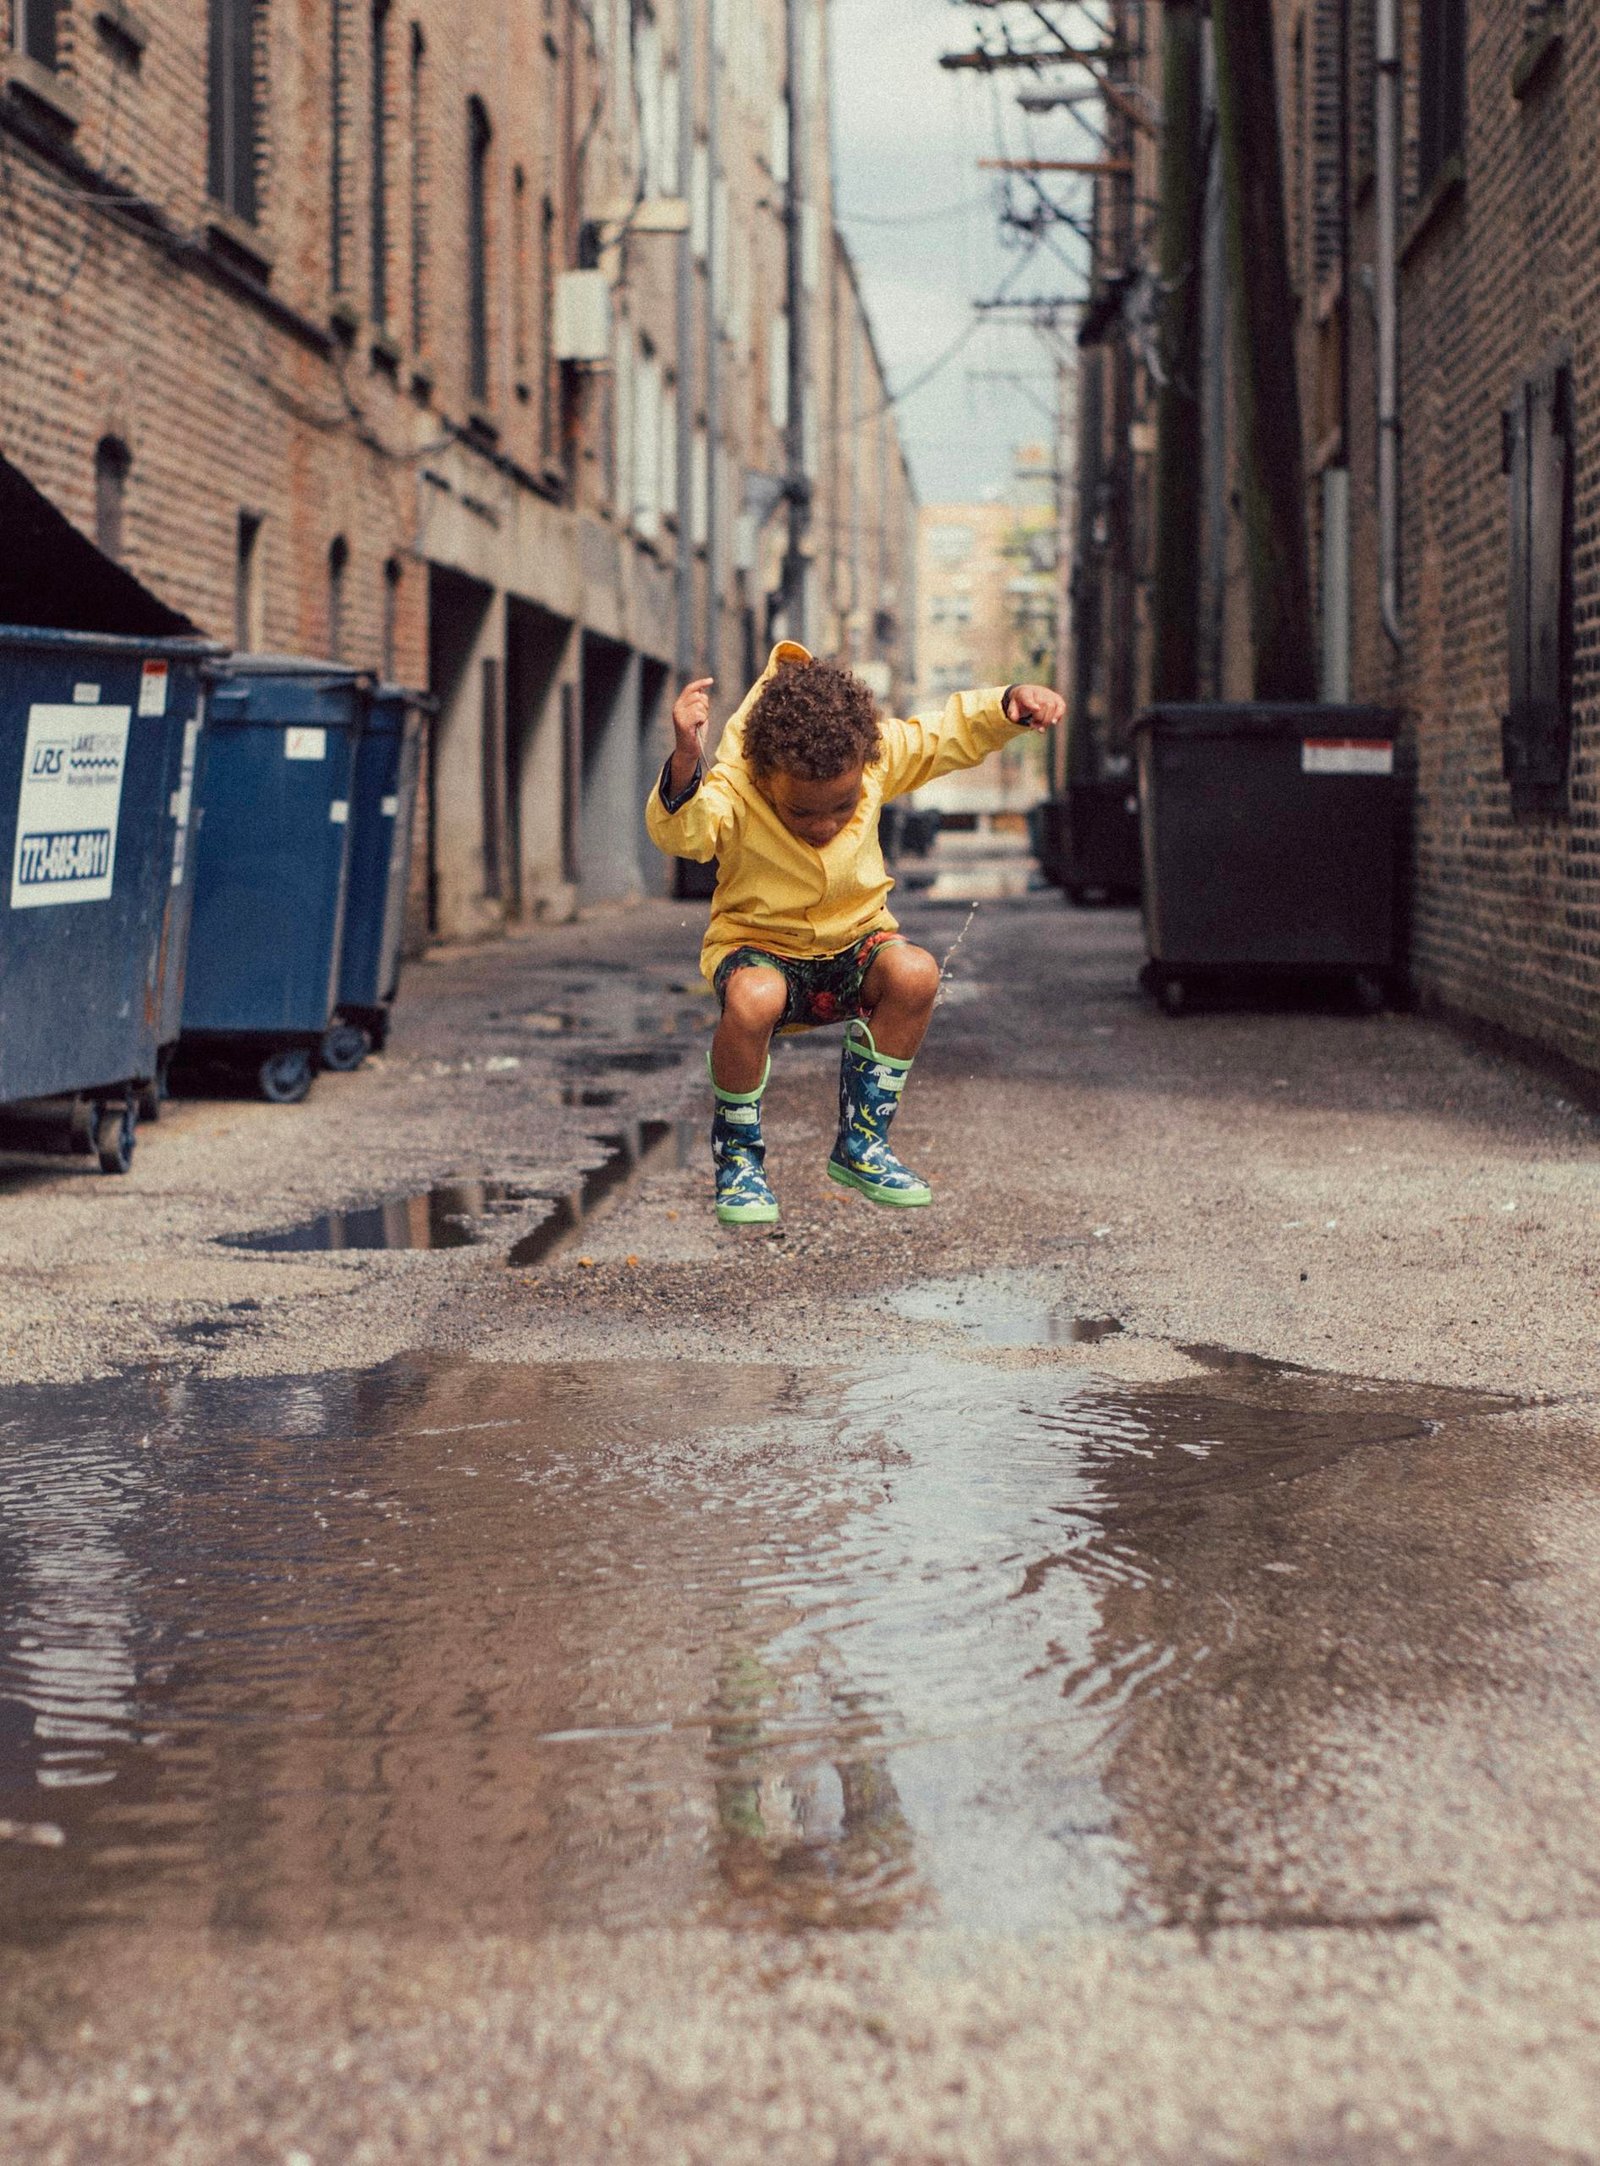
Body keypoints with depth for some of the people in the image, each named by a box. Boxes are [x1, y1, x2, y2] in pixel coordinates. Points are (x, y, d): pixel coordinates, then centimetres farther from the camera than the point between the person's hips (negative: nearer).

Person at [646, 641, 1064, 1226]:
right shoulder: (732, 792, -26)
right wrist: (685, 762, -64)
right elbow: (677, 831, -46)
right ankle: (737, 1153, -11)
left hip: (853, 942, 4)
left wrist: (1010, 704, -17)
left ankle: (860, 1144, -9)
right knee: (753, 1000, -39)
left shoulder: (879, 757, -13)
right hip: (762, 946, -4)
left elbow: (953, 733, 1)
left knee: (915, 973, -29)